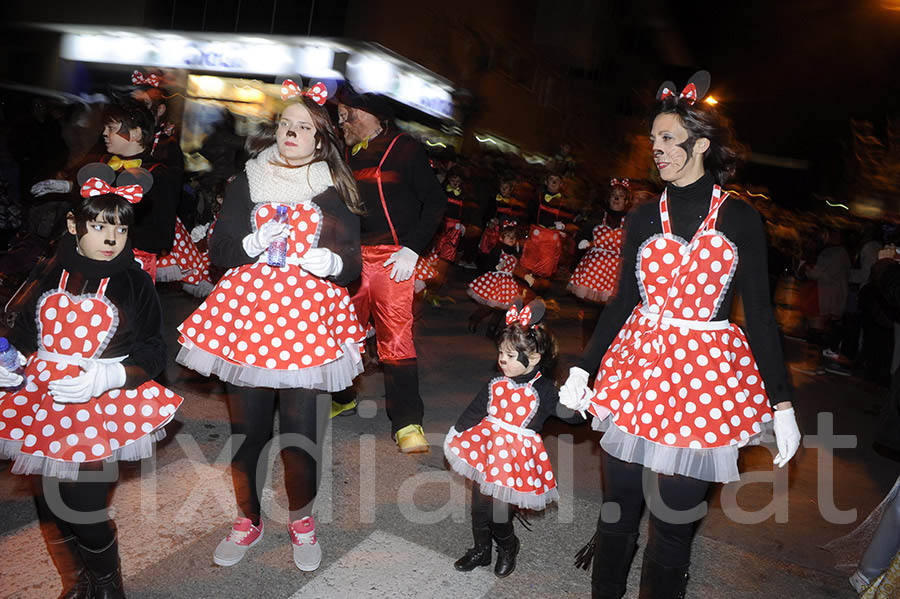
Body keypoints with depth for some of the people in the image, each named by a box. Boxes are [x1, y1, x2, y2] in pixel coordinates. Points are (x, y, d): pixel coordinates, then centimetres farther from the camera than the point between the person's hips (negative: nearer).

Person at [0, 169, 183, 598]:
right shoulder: (49, 277, 5)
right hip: (39, 407, 4)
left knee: (86, 513, -3)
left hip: (99, 412, -4)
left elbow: (152, 355, -6)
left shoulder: (134, 283, -4)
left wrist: (103, 378, -20)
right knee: (50, 512, 14)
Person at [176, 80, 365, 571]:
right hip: (246, 314, 1)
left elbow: (352, 260, 5)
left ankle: (301, 521, 25)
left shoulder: (333, 190, 8)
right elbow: (218, 250, 8)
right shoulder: (246, 182, 11)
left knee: (300, 429, -1)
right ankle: (248, 521, 30)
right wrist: (252, 243, -11)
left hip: (307, 318, -1)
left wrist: (332, 262, -17)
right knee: (246, 425, 6)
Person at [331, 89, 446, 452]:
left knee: (395, 337, -9)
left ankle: (407, 423, 0)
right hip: (351, 256, 6)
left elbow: (435, 202, -3)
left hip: (391, 258, -5)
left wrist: (412, 250, -10)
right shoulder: (346, 155, 17)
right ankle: (342, 397, 34)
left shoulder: (404, 149, 0)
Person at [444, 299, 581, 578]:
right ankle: (481, 549, 40)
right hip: (485, 452, 4)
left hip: (517, 458, -4)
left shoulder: (543, 390, -10)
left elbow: (564, 411, -17)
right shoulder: (495, 385, 0)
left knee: (501, 512, 2)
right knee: (479, 506, 15)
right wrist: (454, 436, 13)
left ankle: (508, 549, 34)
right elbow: (474, 412, 9)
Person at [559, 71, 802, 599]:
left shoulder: (740, 218, -1)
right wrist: (583, 369, 4)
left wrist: (783, 403, -4)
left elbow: (761, 314, -1)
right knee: (618, 509, 12)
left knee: (674, 522, 5)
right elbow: (624, 301, 9)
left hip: (707, 377, -2)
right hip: (638, 369, 3)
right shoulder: (644, 218, 7)